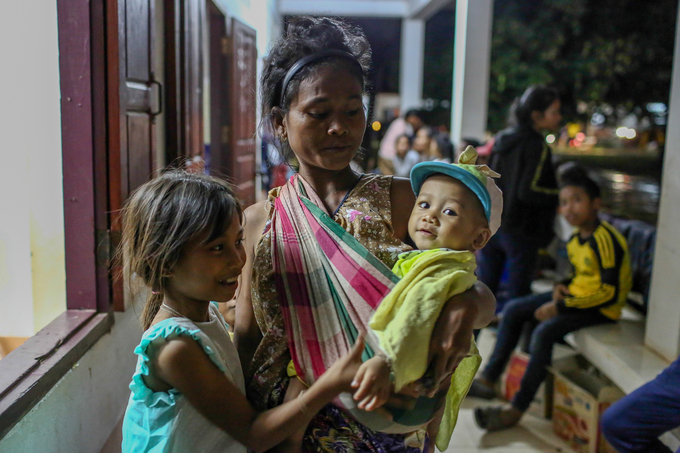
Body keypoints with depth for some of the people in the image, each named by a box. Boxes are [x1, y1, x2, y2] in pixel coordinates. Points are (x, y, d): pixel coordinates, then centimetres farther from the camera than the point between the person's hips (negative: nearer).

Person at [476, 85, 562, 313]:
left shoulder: (502, 139, 9)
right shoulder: (537, 146, -13)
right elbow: (528, 191, -21)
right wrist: (560, 195, -9)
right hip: (519, 229, -7)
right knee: (518, 295, 4)